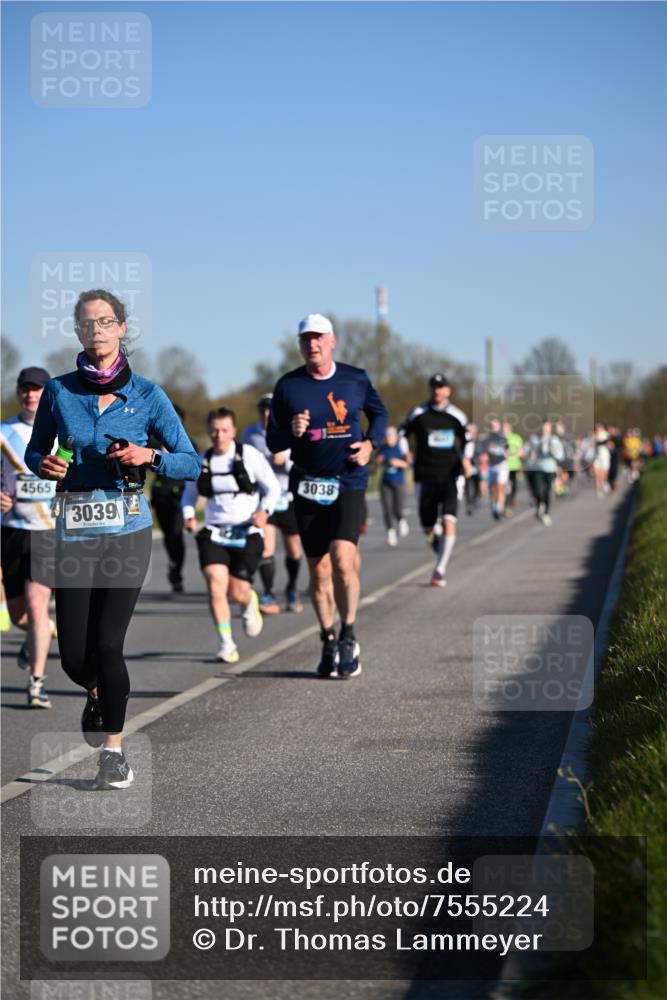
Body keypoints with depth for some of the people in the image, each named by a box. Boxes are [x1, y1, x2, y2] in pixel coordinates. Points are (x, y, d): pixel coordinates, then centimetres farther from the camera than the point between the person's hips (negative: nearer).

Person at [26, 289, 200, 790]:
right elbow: (34, 452, 16)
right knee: (74, 656, -1)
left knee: (107, 643, -10)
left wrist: (149, 456, -15)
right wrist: (44, 465, -7)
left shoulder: (147, 395, 0)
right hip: (75, 528, 2)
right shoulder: (58, 391, 4)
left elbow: (191, 463, 3)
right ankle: (100, 692, 36)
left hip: (128, 528, -2)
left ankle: (113, 749, 7)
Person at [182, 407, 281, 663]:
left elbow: (273, 488, 3)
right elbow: (189, 493, 19)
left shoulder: (250, 456, -5)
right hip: (213, 533, 2)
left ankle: (250, 602, 35)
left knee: (237, 592, -5)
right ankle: (226, 644, -8)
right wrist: (188, 516, 0)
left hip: (247, 533, -2)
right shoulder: (201, 461, 5)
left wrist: (264, 511, -15)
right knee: (216, 584, -18)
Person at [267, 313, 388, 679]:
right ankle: (328, 644, 22)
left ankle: (349, 638, -3)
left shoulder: (356, 379, 2)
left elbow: (379, 413, 20)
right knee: (319, 570, 6)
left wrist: (370, 443, 1)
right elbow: (273, 441, 5)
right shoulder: (287, 386, 2)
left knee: (342, 558, -19)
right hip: (307, 488, 2)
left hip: (349, 484, -2)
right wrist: (291, 432, -16)